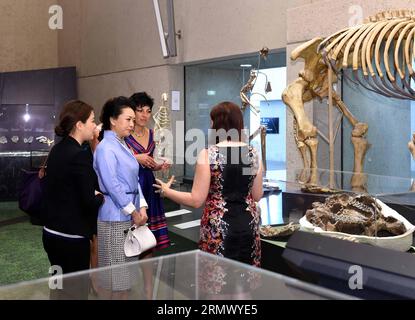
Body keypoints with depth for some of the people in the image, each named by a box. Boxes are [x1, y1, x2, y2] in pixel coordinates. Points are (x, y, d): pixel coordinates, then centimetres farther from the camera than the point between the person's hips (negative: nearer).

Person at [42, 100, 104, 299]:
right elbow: (89, 202, -19)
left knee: (60, 287, 20)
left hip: (51, 232, 8)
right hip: (72, 237, -8)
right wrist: (100, 197, 1)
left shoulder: (57, 150, 7)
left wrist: (93, 194, 8)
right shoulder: (80, 155, -19)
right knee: (76, 290, 4)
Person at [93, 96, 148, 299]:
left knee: (128, 267, 16)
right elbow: (112, 185, -19)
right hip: (115, 216, -9)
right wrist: (133, 212, -13)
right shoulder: (106, 148, -15)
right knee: (116, 269, 2)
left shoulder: (123, 145, 12)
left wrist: (141, 208, 2)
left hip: (129, 214, 9)